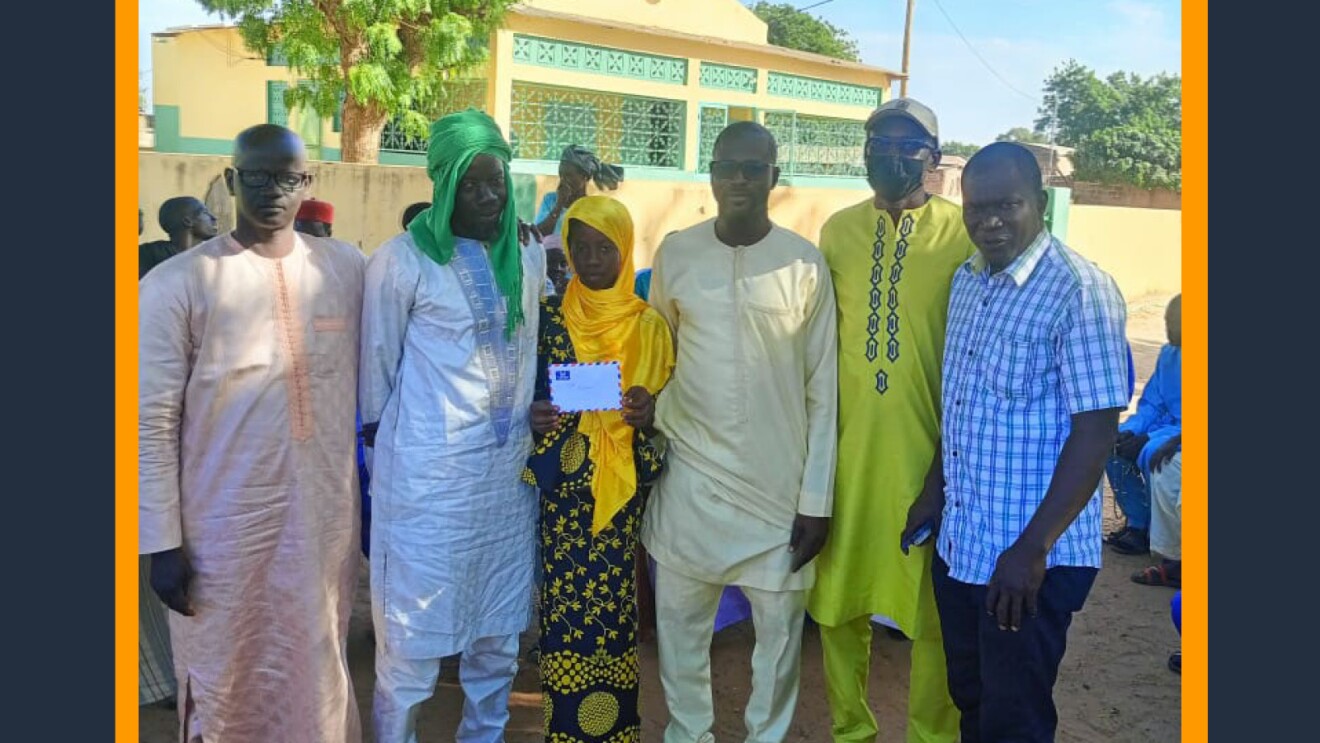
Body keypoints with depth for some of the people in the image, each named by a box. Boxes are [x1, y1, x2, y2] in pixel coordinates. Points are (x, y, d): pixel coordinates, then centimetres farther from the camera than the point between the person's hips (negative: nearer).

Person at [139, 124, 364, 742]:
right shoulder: (176, 284, -7)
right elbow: (151, 422, -6)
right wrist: (161, 542, -7)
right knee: (227, 686, 11)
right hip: (224, 526, -2)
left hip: (327, 517, 3)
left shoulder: (348, 268, 3)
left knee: (319, 674, 16)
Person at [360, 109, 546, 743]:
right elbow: (377, 367, 0)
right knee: (413, 639, 3)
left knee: (499, 633, 16)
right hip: (429, 477, -5)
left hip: (510, 470, 5)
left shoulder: (529, 256, 8)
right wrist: (383, 445, 5)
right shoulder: (402, 260, -7)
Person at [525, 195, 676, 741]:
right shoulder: (549, 315, 2)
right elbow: (526, 393, 7)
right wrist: (534, 416, -15)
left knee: (614, 605, 2)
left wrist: (649, 414, -15)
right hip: (564, 488, 0)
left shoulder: (649, 324, 2)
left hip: (622, 491, 0)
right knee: (564, 604, 2)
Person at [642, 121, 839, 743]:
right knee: (679, 619, 10)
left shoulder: (805, 263, -4)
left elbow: (822, 390, -2)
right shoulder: (675, 253, 1)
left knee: (779, 625, 8)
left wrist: (817, 497, -4)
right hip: (689, 474, 2)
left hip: (779, 481, -1)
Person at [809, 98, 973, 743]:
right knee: (836, 594, 12)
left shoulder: (964, 232, -4)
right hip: (846, 441, 3)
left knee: (932, 600, 8)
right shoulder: (838, 230, 7)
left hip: (927, 445, -3)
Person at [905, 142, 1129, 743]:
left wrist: (1033, 549, -22)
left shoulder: (1080, 292, -17)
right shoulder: (966, 281, 7)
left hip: (1031, 558, -7)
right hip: (957, 545, 7)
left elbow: (1095, 430, -20)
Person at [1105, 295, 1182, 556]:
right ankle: (1138, 524, 0)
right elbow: (1151, 404, 10)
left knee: (1153, 453, -32)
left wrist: (1149, 439, -29)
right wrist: (1131, 431, -9)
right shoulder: (1169, 354, 6)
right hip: (1168, 428, 8)